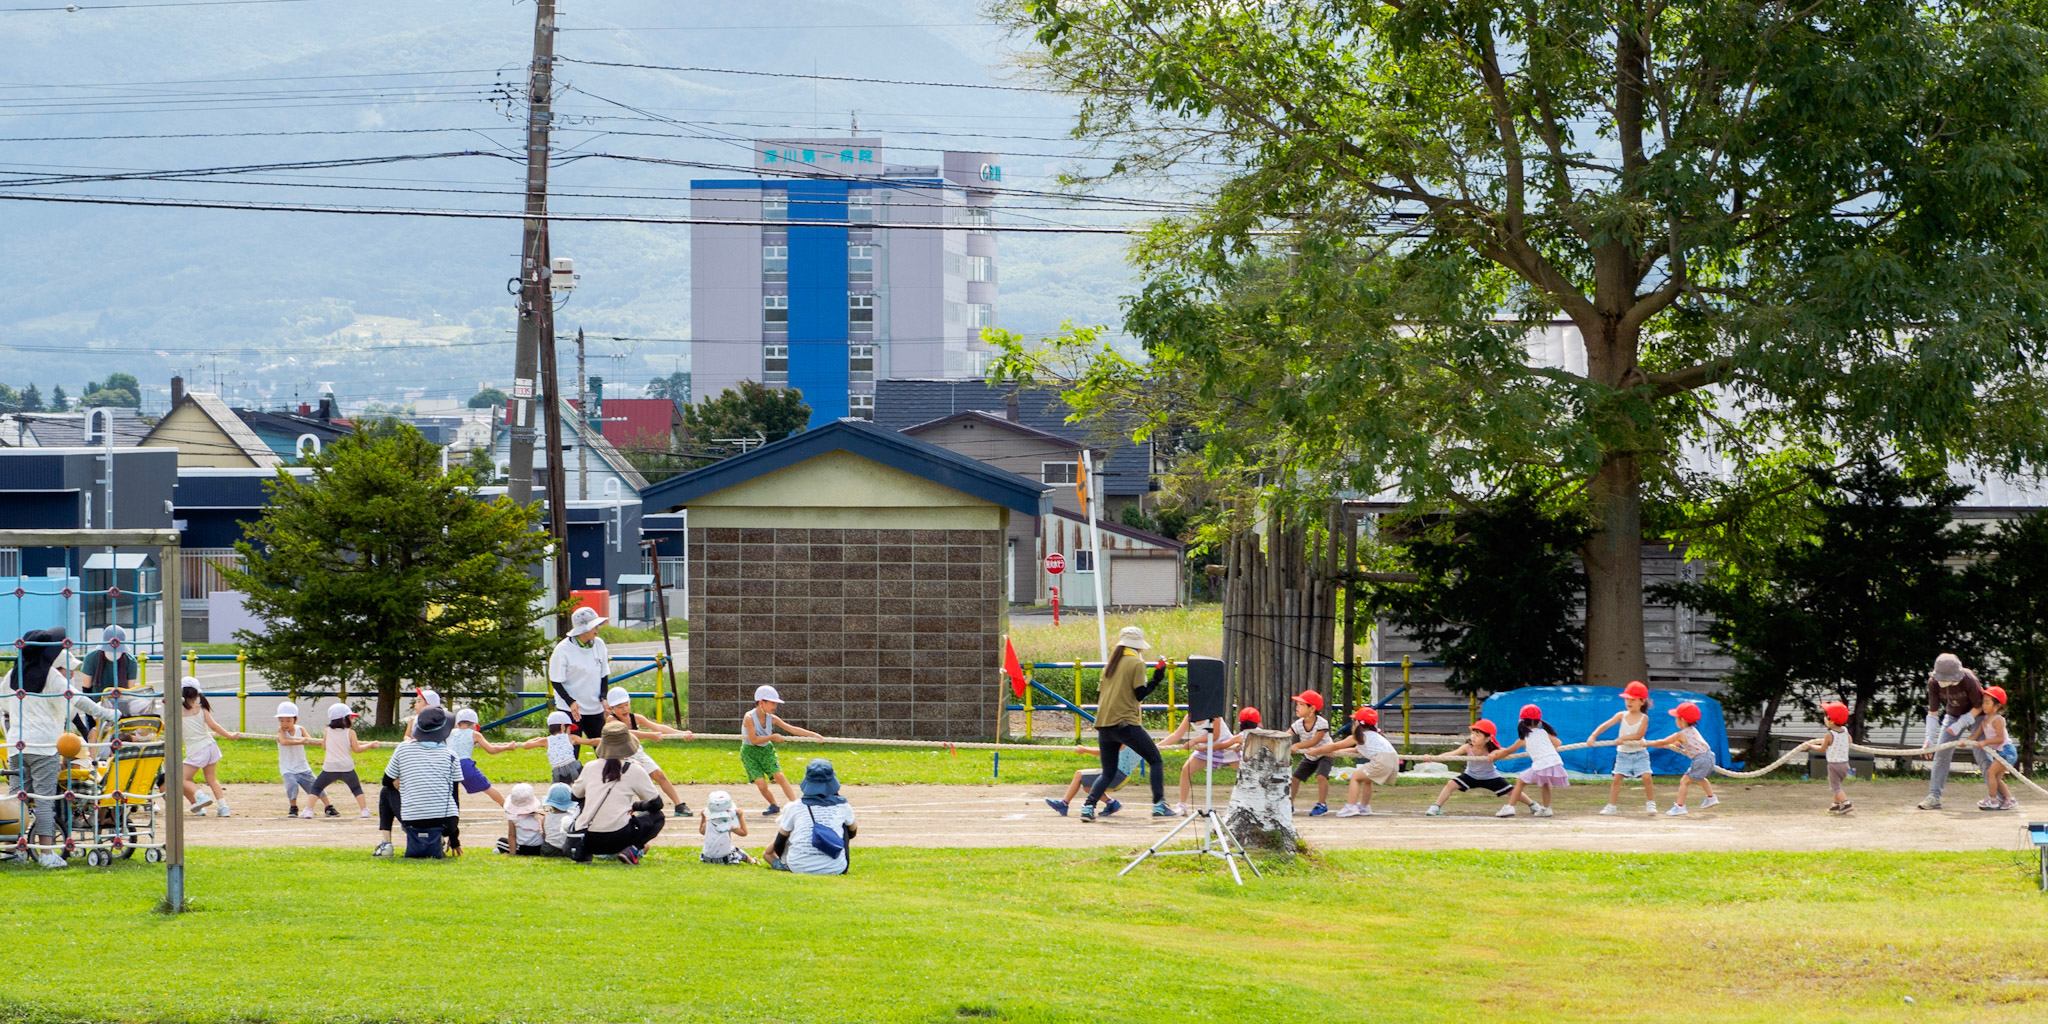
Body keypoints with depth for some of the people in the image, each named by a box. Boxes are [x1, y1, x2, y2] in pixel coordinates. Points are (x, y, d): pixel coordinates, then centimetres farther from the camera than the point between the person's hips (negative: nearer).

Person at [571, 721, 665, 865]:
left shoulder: (590, 767, 11)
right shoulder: (635, 771, 1)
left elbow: (576, 793, 28)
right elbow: (656, 803, 8)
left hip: (587, 839, 4)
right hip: (617, 837, -4)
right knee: (657, 817, 20)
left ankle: (585, 852, 9)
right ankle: (632, 850, -6)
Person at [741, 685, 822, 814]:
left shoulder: (772, 719, -5)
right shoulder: (749, 718, -20)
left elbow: (792, 729, -4)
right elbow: (754, 740, -24)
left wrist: (813, 735, -9)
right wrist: (773, 737, -24)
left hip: (766, 750, 4)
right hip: (750, 752, -4)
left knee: (779, 776, -15)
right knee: (761, 783, -13)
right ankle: (774, 806, 13)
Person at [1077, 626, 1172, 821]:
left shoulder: (1111, 664, 18)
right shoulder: (1136, 663, -2)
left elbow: (1099, 694, 19)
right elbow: (1140, 694, -8)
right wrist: (1156, 679, 2)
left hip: (1104, 724, 6)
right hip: (1125, 723, -6)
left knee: (1108, 772, 14)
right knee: (1155, 761, 6)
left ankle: (1088, 806, -6)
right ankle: (1159, 805, -5)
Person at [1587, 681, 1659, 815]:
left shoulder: (1644, 718, -6)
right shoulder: (1621, 715, 0)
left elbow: (1639, 735, -15)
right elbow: (1606, 725, -8)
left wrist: (1623, 738, -21)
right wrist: (1593, 736, -20)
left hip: (1639, 752, -2)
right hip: (1623, 753, 2)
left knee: (1647, 776, -13)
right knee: (1617, 778, -6)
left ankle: (1650, 804, 4)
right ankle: (1612, 806, 0)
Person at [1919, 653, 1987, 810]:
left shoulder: (1968, 680, -33)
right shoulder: (1934, 683, -21)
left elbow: (1979, 706, -20)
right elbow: (1933, 712, -13)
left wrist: (1961, 724, -26)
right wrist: (1930, 738, -22)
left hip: (1975, 715, -4)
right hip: (1953, 715, 4)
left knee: (1980, 753, -14)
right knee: (1941, 753, -5)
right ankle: (1934, 796, -1)